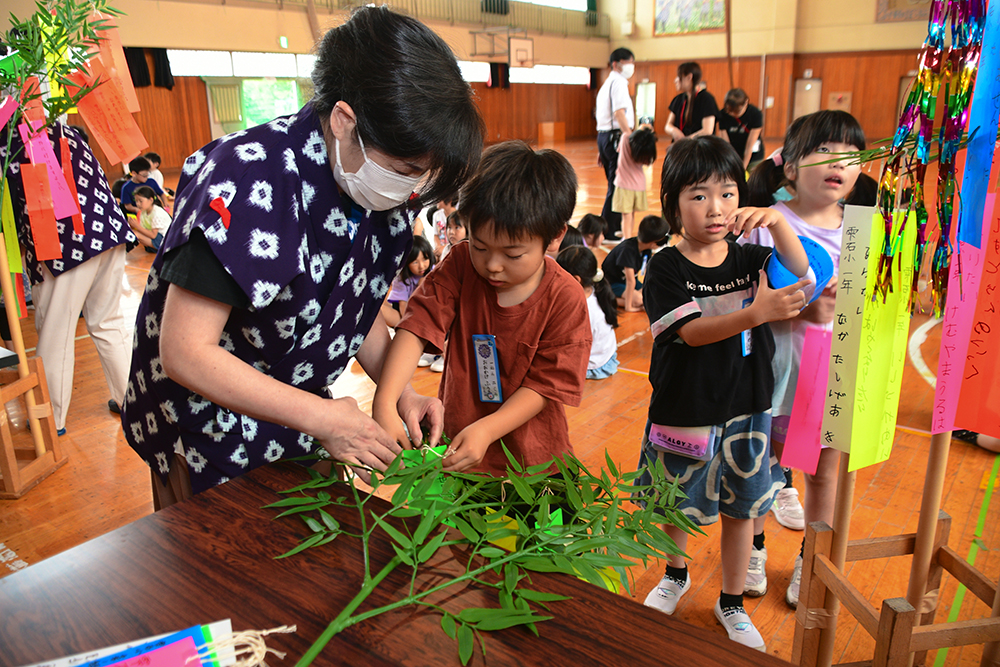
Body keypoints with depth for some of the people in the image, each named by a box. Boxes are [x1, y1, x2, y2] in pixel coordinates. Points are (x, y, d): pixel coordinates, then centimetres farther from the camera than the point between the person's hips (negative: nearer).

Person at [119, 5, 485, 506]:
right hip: (206, 431, -6)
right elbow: (185, 353, -29)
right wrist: (322, 417, -27)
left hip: (294, 424, 6)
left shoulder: (376, 189, -9)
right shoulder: (248, 184, -31)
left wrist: (399, 391, -9)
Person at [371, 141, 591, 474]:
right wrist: (384, 402, -31)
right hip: (454, 442, 1)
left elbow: (546, 383, -14)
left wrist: (486, 431, -27)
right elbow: (417, 325, -18)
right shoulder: (461, 265, -8)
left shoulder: (565, 298, -14)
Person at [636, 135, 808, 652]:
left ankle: (731, 602, 36)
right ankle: (675, 576, 46)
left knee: (740, 507, 14)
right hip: (682, 410, -2)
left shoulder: (749, 260, -1)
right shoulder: (666, 268, -11)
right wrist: (755, 313, -37)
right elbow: (691, 332, -22)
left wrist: (778, 222, -30)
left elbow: (802, 280, -17)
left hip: (744, 410, 2)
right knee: (674, 502, 17)